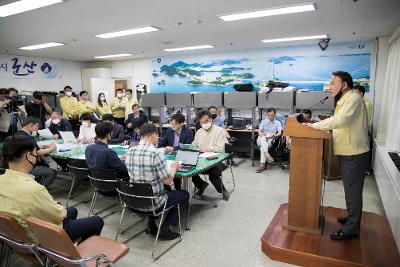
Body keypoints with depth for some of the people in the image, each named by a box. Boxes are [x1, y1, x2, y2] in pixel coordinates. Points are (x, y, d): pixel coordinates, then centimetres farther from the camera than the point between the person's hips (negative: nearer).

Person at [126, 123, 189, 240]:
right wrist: (174, 167, -1)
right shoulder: (154, 153, -23)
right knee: (184, 195, 15)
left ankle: (151, 225, 26)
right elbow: (168, 180, -19)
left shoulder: (130, 152, -2)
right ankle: (165, 228, 11)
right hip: (152, 202, -7)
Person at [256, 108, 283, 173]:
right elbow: (259, 131, 10)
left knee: (262, 147, -34)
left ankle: (262, 164, -40)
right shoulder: (263, 121, 18)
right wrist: (263, 136, -12)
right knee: (263, 139, -36)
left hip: (270, 140, -2)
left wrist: (273, 136, -19)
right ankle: (267, 155, -48)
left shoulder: (277, 123, 12)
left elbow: (280, 133, -1)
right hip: (261, 139, 2)